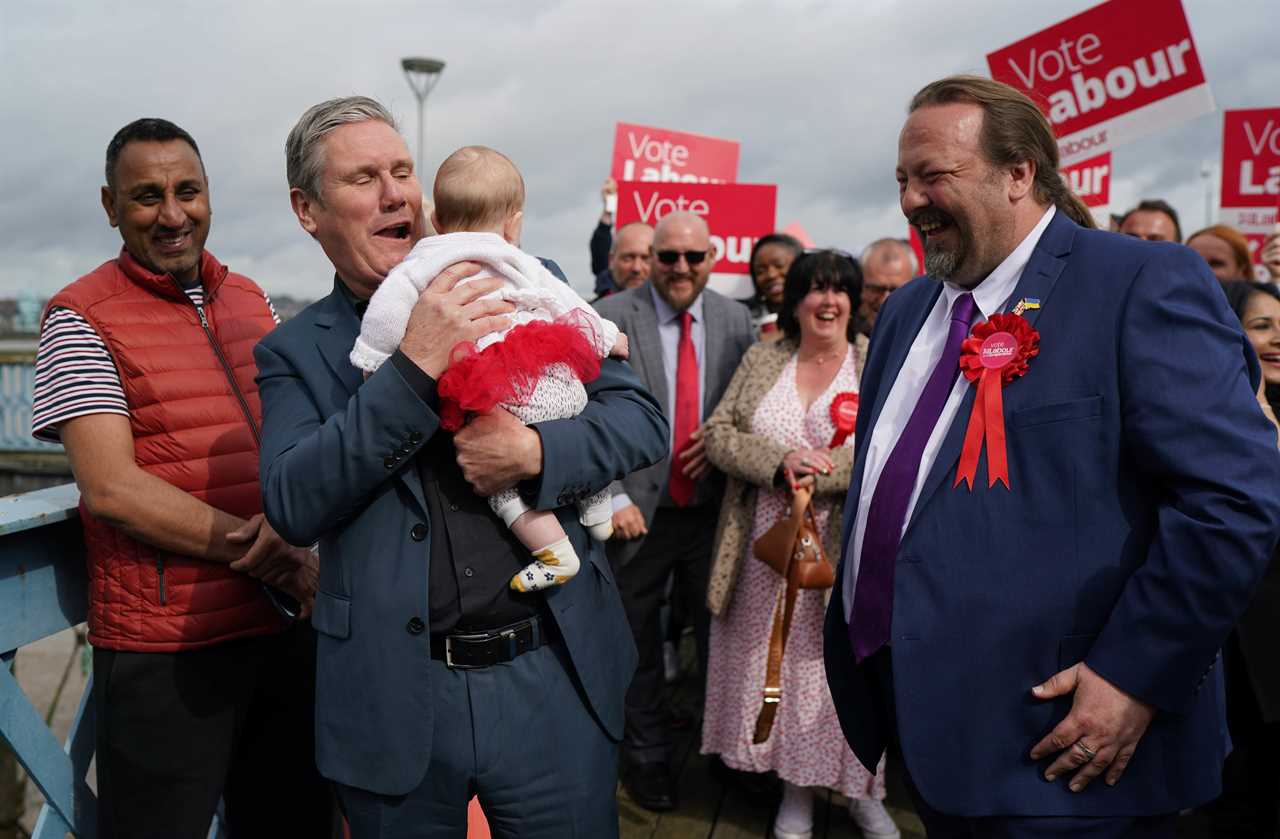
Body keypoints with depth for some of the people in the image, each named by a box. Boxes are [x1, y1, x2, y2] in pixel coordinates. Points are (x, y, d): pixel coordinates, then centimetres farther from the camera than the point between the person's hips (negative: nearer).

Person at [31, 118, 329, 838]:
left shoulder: (252, 300, 11)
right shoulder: (81, 319, -5)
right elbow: (112, 489, -14)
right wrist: (260, 549, -15)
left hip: (286, 625, 6)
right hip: (163, 646, -5)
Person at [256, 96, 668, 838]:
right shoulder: (296, 352, 2)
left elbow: (644, 418, 1)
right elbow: (293, 506, -13)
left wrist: (536, 451, -18)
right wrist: (413, 367, -21)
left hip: (554, 679, 1)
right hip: (394, 702, 0)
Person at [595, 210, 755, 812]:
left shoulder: (735, 320, 2)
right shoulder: (611, 318, -8)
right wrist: (611, 498, -15)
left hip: (712, 508, 3)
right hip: (638, 512, -2)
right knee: (638, 644, 13)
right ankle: (646, 757, 31)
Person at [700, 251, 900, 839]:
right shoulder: (760, 360, 8)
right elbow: (716, 433, 0)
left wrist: (821, 474, -19)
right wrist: (778, 462, -17)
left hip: (848, 552, -2)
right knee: (778, 665, 10)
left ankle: (862, 790, 27)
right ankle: (796, 790, 28)